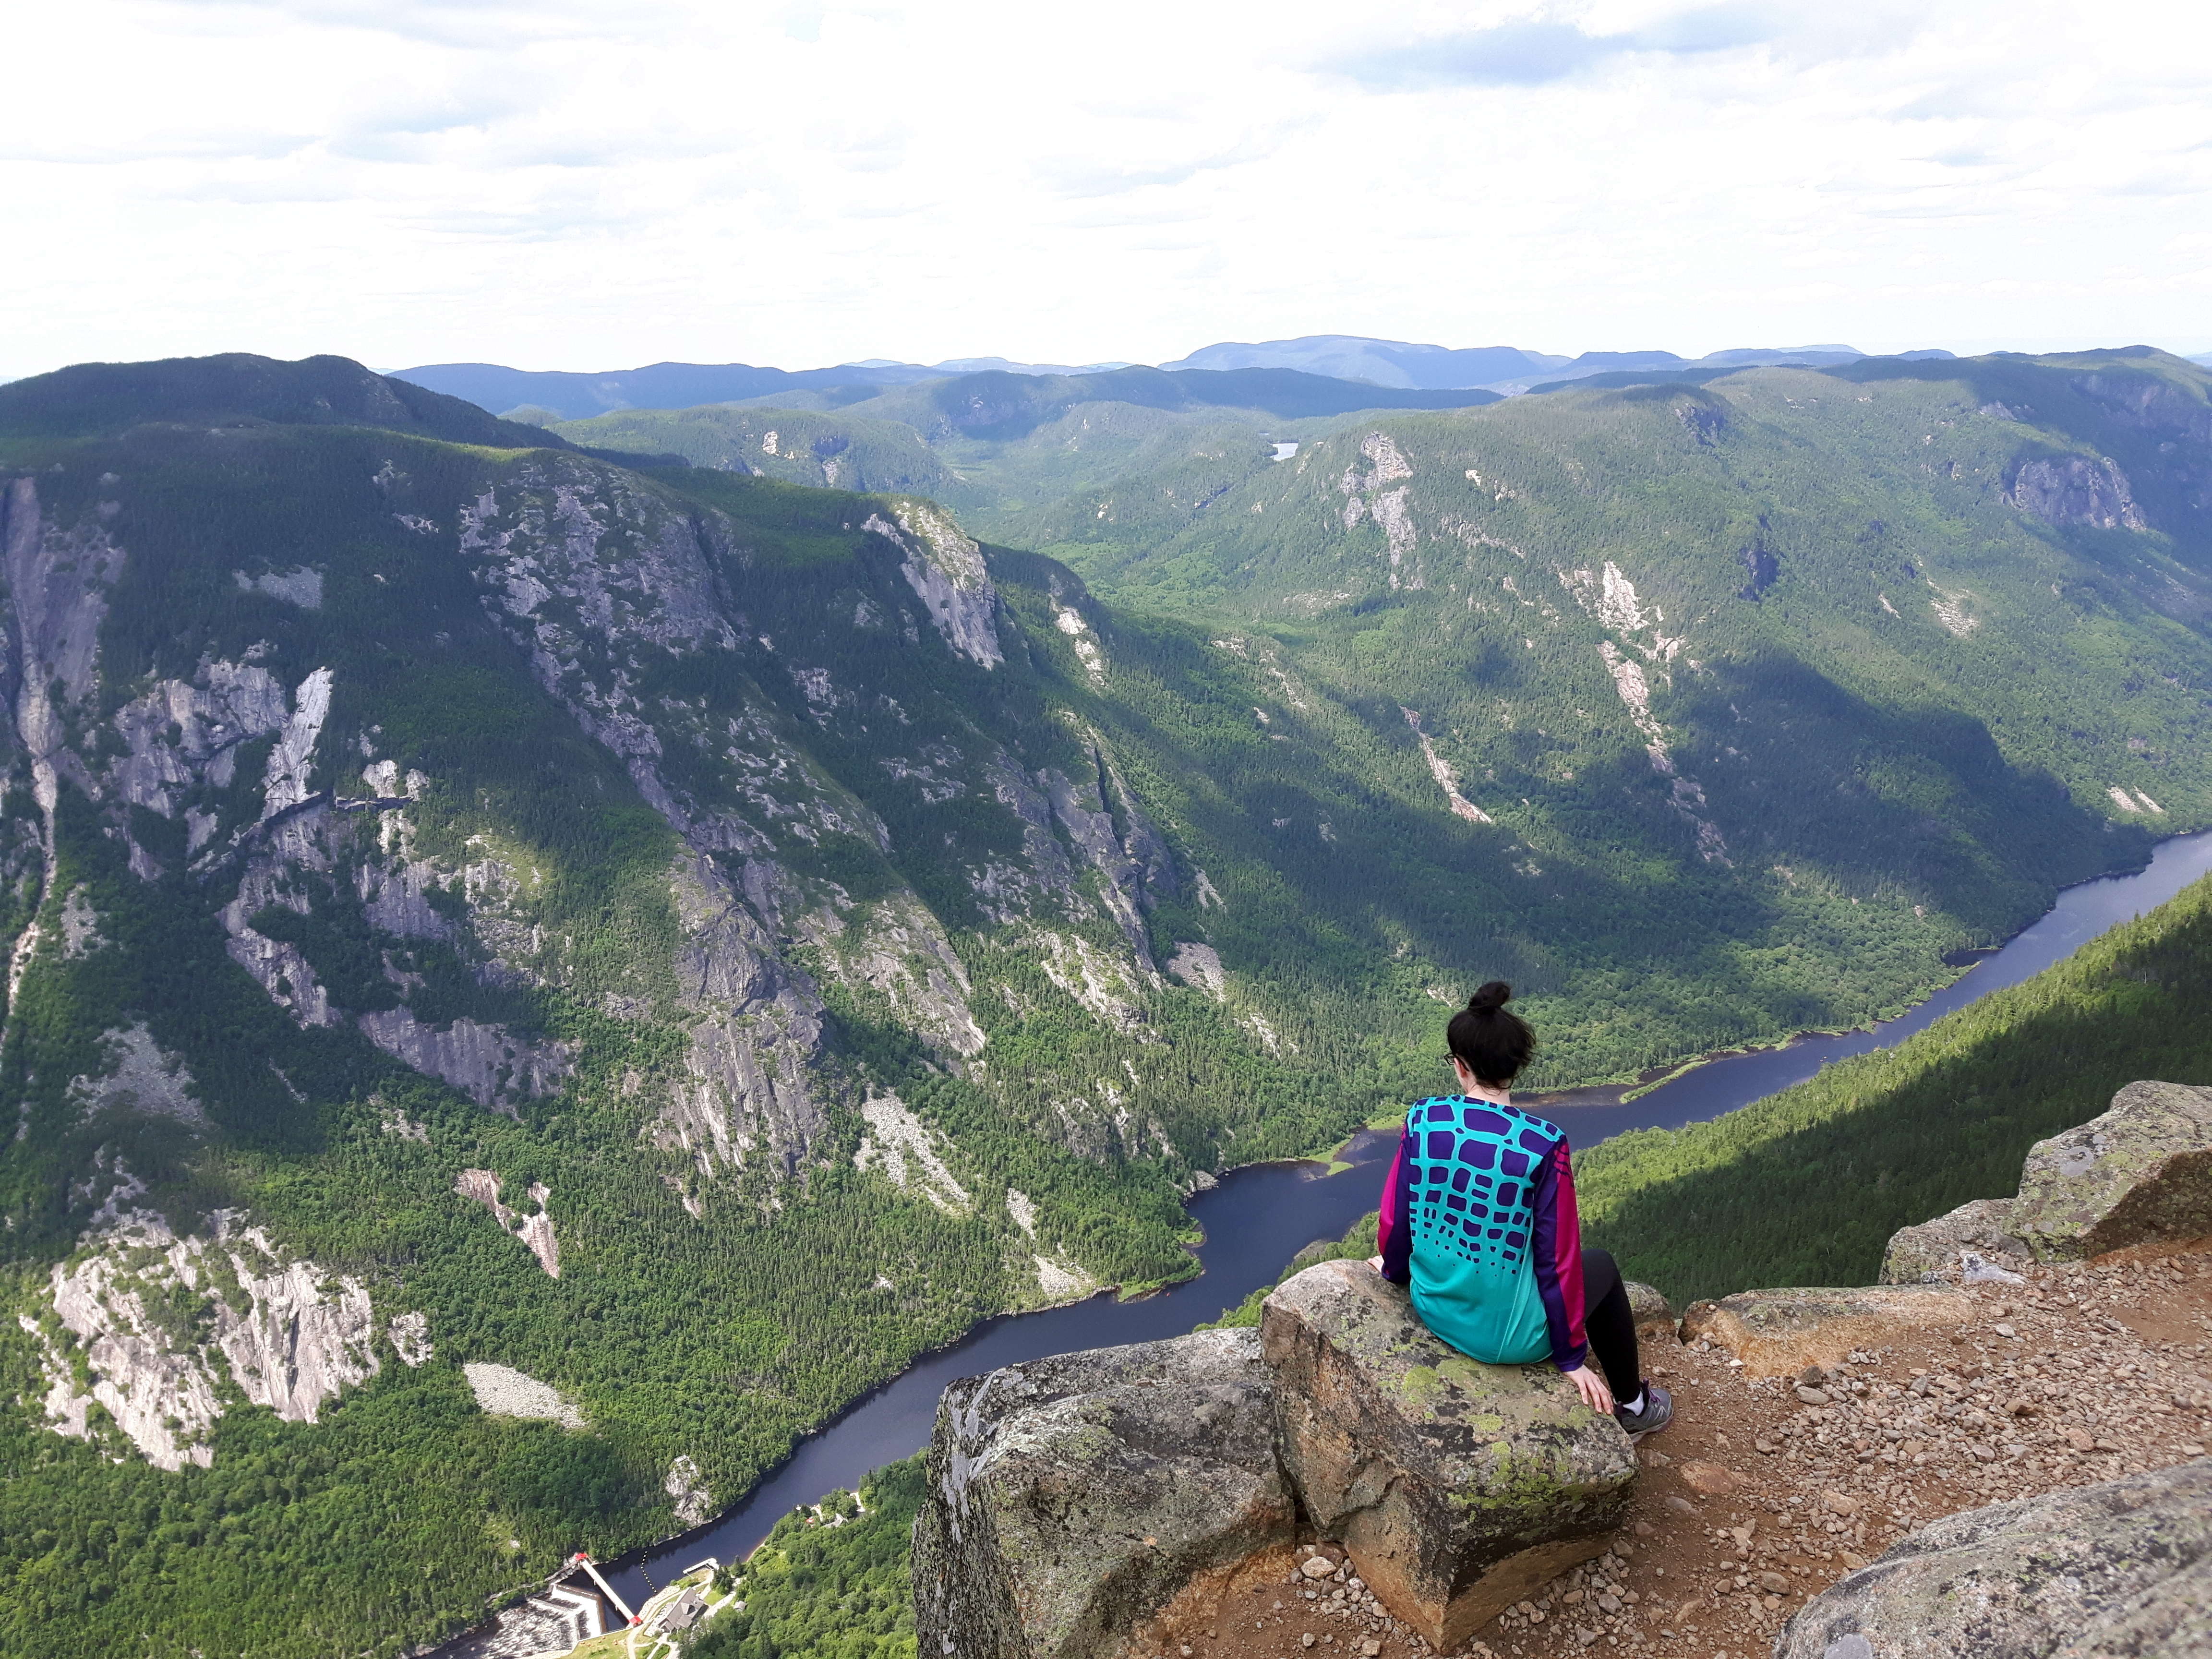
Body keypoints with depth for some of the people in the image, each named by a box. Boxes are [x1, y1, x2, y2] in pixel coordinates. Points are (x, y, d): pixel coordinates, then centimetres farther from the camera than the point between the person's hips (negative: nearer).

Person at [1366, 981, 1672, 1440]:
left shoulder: (1422, 1121, -12)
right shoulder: (1543, 1145, -21)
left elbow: (1394, 1216, -1)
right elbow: (1558, 1258, -14)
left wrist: (1395, 1268, 21)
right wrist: (1572, 1359, -2)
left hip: (1432, 1311, 4)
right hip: (1508, 1337, -4)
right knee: (1601, 1267, 26)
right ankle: (1631, 1406, 42)